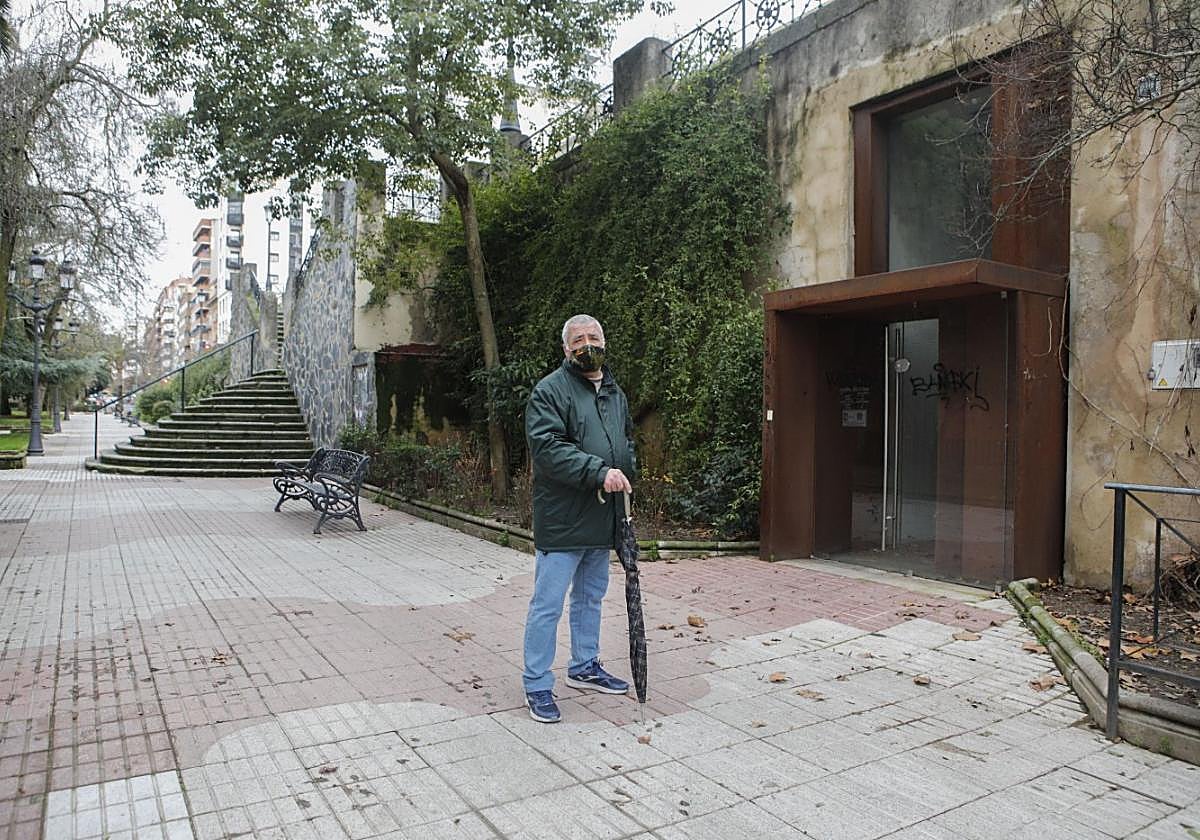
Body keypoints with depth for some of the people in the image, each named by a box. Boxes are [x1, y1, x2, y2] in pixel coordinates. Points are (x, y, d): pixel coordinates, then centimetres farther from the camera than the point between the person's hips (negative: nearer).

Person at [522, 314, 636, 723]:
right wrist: (599, 472, -29)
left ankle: (584, 666, 38)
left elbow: (628, 443, 26)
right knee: (548, 605, -1)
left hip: (601, 519, 8)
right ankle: (537, 685, 11)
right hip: (562, 519, -8)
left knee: (591, 597, 21)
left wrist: (626, 477, 7)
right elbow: (548, 448, -22)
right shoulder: (549, 391, -11)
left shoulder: (615, 393, 15)